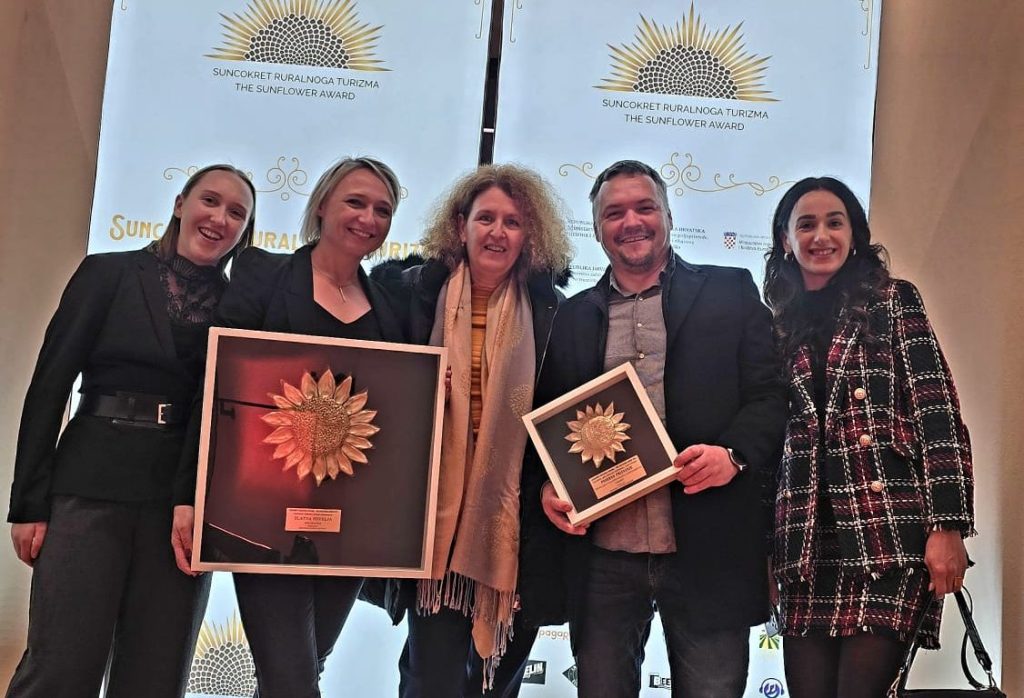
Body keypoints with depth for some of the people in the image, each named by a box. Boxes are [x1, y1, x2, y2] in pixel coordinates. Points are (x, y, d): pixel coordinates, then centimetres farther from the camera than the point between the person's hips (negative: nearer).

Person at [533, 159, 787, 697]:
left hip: (707, 553, -2)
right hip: (601, 558, 2)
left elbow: (772, 395, 2)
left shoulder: (730, 293, 7)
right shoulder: (572, 317, 14)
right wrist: (548, 490, -4)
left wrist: (734, 454, -16)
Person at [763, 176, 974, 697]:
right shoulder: (777, 327, 15)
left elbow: (938, 413, -2)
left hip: (888, 536, -3)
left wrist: (947, 526, -11)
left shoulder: (894, 301, 6)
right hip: (806, 545, 4)